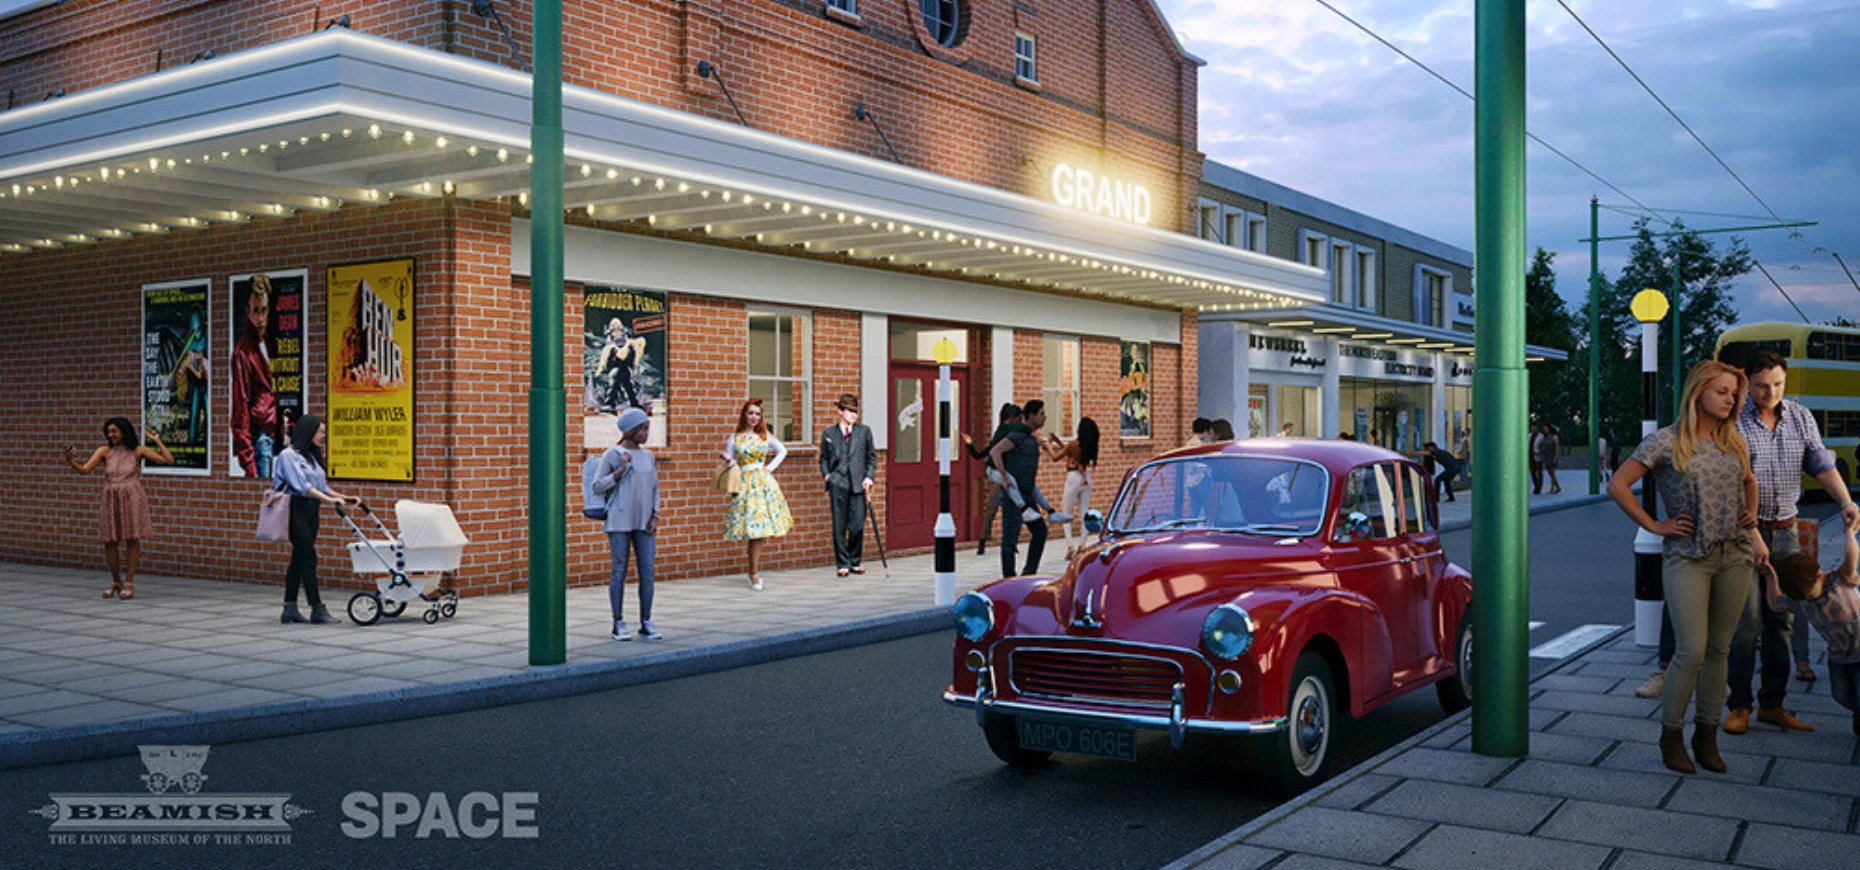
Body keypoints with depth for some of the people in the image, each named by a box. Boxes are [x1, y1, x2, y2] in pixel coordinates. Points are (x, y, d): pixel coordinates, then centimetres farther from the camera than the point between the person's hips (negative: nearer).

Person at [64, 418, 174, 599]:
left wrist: (157, 441, -8)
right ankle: (116, 582, 19)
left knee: (132, 540, -2)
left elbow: (168, 459, -7)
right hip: (111, 500, 3)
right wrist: (71, 461, -21)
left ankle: (129, 582, 7)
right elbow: (85, 469, -4)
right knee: (110, 541, 4)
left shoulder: (138, 450, -1)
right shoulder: (105, 451, 4)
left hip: (132, 499, -3)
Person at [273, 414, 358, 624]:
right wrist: (329, 499, -28)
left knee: (299, 559, 9)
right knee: (308, 558, -9)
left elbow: (322, 486, 19)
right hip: (297, 510, -8)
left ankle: (290, 609, 12)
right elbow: (301, 485, -20)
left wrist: (344, 498, 8)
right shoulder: (289, 455, -9)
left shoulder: (311, 456, 17)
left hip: (311, 511, 8)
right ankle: (317, 609, -7)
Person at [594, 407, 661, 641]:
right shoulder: (612, 455, -2)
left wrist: (655, 516, 6)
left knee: (647, 572, 0)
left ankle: (646, 623, 7)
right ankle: (618, 624, 7)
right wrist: (621, 470, -12)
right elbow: (598, 487, -2)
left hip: (644, 523, 4)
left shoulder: (648, 455, 12)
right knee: (619, 571, 0)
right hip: (619, 522, -4)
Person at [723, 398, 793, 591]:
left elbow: (782, 451, 22)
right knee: (754, 530, -8)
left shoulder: (765, 436, 10)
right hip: (746, 484, -2)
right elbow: (729, 462, 6)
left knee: (761, 529, -2)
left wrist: (771, 466, 9)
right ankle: (755, 574, 0)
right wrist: (727, 460, -16)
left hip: (764, 482, 2)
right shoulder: (735, 439, 4)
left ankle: (754, 569, 15)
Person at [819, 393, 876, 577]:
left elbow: (871, 456, 12)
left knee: (858, 525, -2)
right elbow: (823, 459, 14)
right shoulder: (829, 433, 7)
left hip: (858, 484, 0)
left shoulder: (864, 431, 8)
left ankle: (855, 562, 14)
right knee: (839, 526, 1)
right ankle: (842, 564, 11)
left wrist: (869, 476, 1)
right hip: (838, 484, 0)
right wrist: (827, 477, 2)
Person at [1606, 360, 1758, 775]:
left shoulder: (1734, 441, 11)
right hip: (1687, 557, -5)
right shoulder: (1666, 441, -6)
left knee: (1719, 650, 8)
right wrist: (1654, 526, -7)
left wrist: (1751, 513, 13)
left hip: (1735, 555, 5)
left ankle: (1707, 736, 19)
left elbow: (1749, 480, 31)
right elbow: (1617, 485, -7)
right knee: (1691, 651, -10)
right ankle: (1670, 735, 7)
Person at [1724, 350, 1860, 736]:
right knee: (1747, 619, -7)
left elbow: (1822, 465, -3)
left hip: (1785, 530, 5)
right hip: (1741, 530, -4)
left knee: (1781, 619, 6)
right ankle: (1739, 706, 2)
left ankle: (1772, 704, 14)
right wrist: (1753, 537, -20)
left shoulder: (1801, 418, 4)